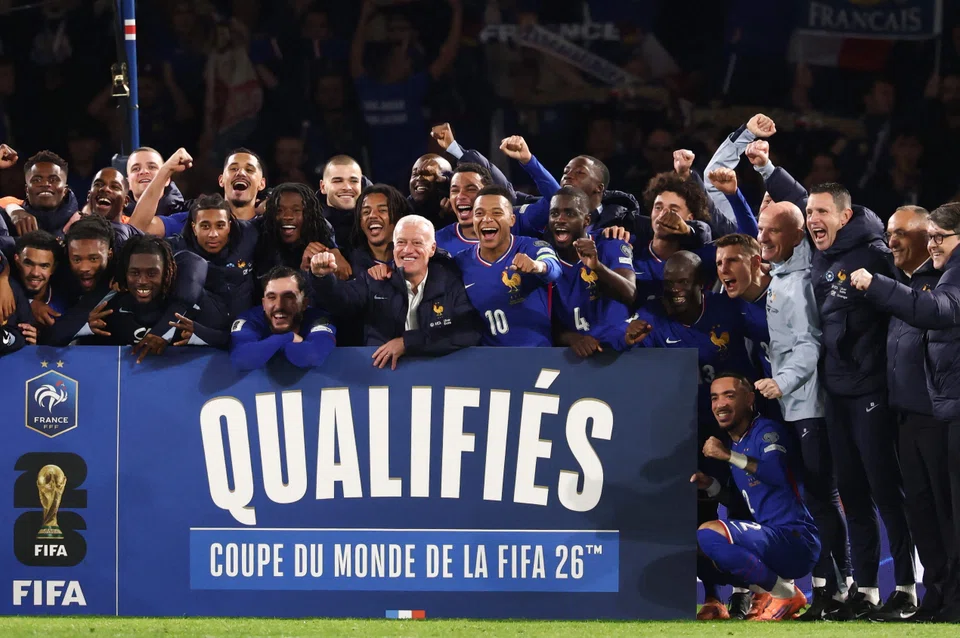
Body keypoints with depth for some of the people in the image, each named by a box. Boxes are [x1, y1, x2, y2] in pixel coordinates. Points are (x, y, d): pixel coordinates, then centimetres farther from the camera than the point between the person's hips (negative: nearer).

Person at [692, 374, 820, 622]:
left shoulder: (767, 431, -9)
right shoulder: (734, 443, 17)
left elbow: (778, 473, -29)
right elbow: (738, 496, 27)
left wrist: (729, 455, -32)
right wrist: (711, 485, 8)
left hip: (797, 541, -10)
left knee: (710, 533, -26)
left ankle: (785, 594, -14)